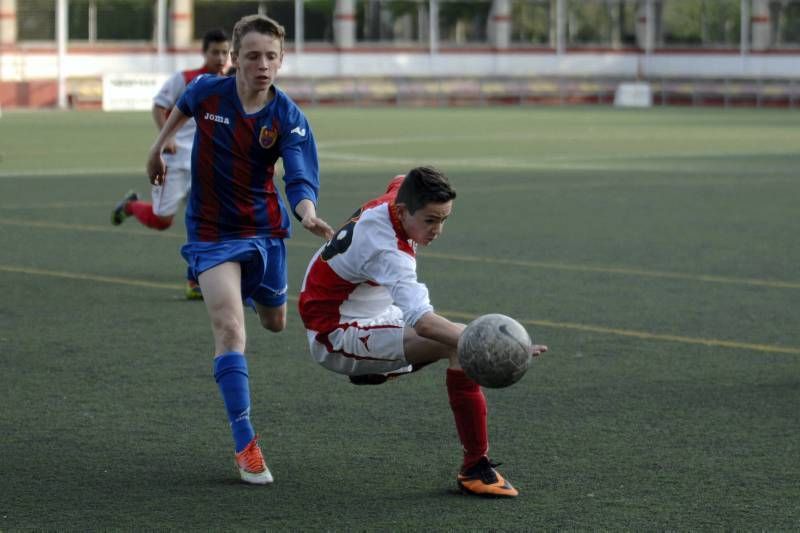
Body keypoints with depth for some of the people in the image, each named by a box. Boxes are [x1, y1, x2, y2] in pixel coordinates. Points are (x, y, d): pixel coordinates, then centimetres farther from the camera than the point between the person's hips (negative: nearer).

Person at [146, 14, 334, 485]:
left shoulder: (289, 118, -18)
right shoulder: (207, 92, -15)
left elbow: (301, 180, -30)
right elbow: (183, 107, 11)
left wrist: (308, 214, -51)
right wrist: (160, 145, 23)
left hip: (265, 229, 2)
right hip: (212, 231, -2)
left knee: (275, 323, 23)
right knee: (230, 328, -19)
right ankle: (246, 446, -20)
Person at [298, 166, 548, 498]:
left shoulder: (391, 201, -7)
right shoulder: (385, 250, -34)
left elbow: (400, 182, 22)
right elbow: (422, 322, -47)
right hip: (337, 336, -10)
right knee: (461, 346, -28)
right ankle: (475, 469, -27)